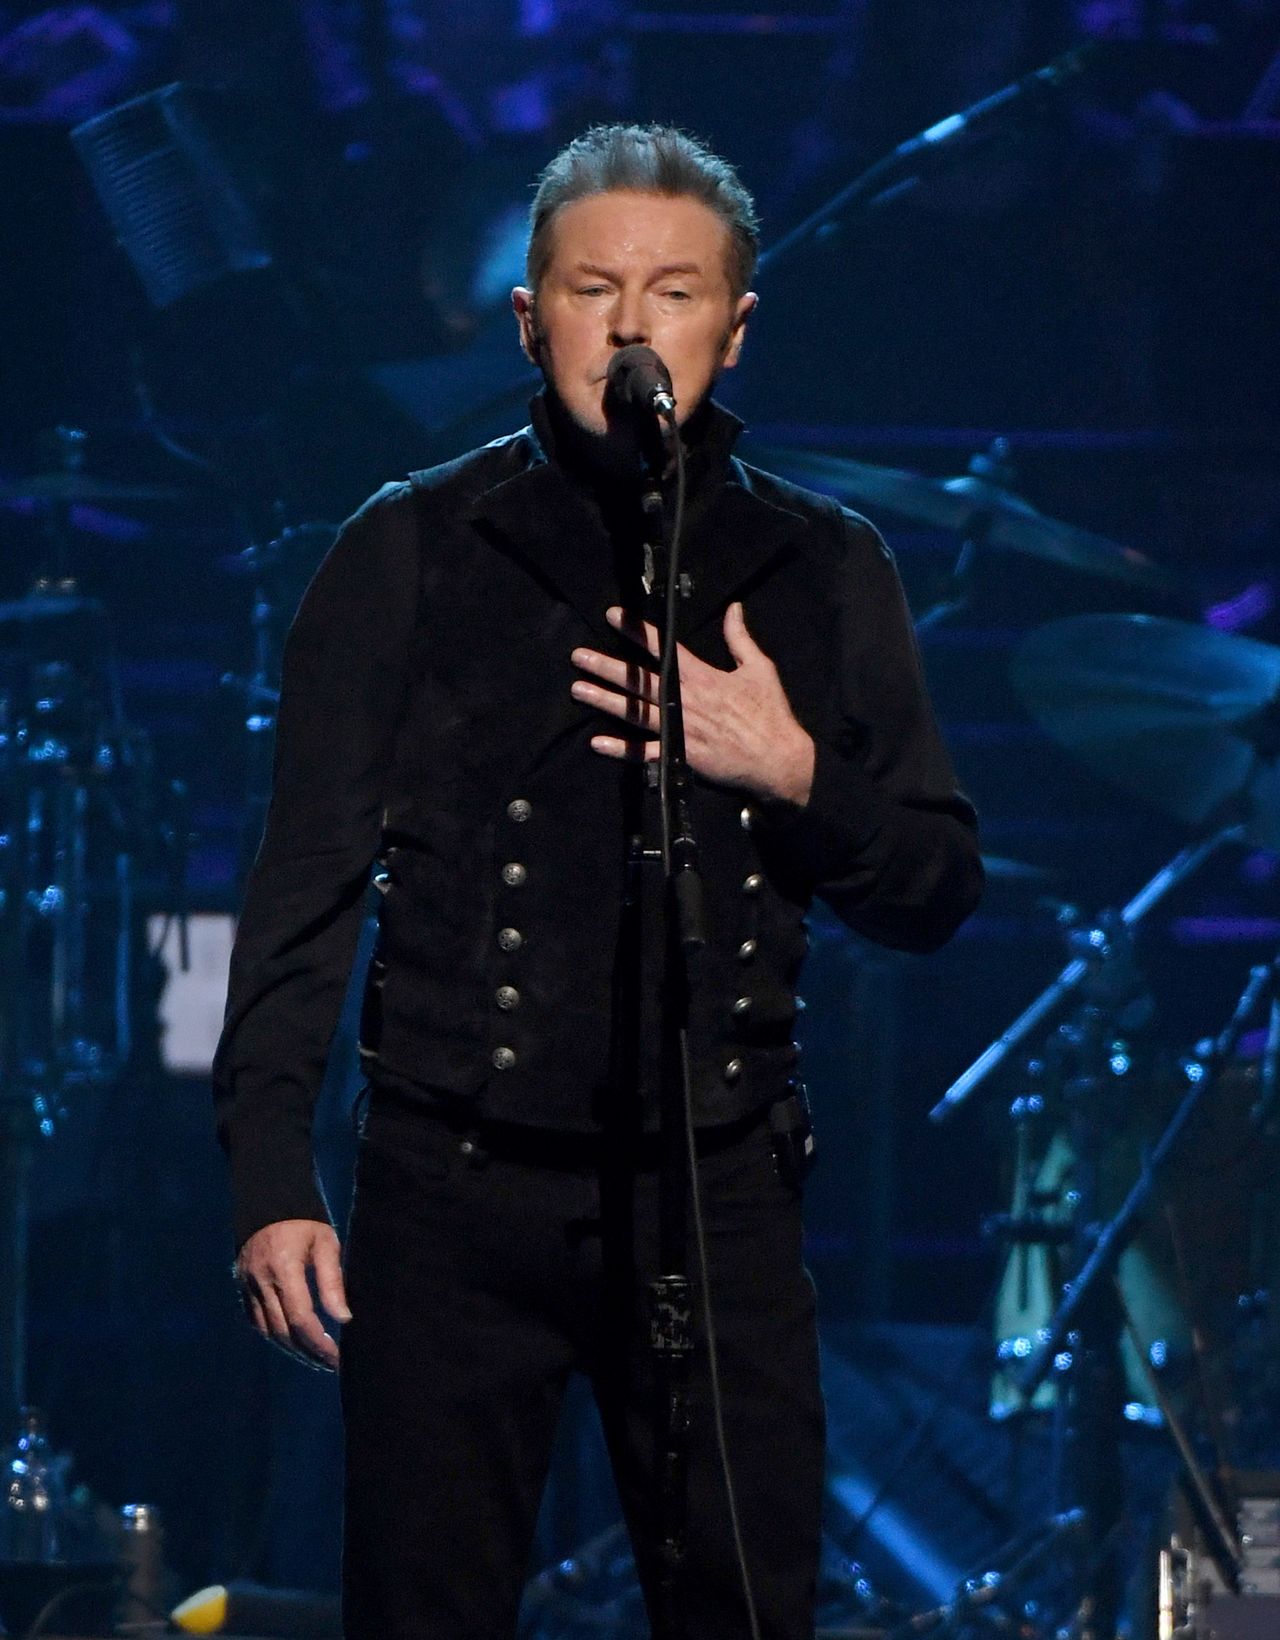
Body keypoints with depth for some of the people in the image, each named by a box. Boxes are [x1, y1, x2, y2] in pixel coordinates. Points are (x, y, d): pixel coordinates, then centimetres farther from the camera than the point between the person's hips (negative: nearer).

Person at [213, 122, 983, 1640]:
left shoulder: (822, 573, 10)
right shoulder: (412, 555, 5)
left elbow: (938, 891, 12)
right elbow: (305, 885, 3)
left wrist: (797, 776, -8)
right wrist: (271, 1177, -5)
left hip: (716, 1190, 2)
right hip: (454, 1181, -1)